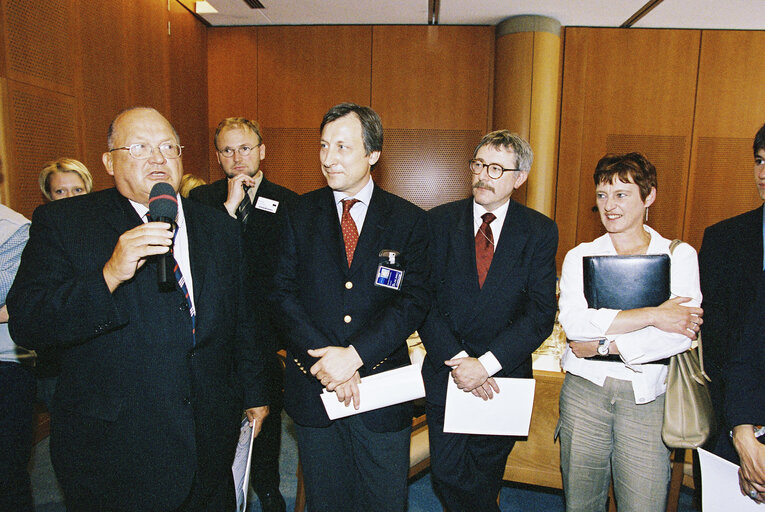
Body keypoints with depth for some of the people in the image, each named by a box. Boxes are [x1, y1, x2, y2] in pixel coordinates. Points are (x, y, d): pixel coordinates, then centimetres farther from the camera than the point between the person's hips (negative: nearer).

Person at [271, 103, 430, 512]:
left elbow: (414, 301, -9)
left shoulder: (409, 221, -2)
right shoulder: (300, 214, 1)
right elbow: (284, 294, -4)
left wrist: (355, 354, -20)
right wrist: (325, 361, -16)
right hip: (312, 388, 1)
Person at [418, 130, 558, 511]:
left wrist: (486, 363, -18)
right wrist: (456, 359, -16)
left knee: (485, 479, 15)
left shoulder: (540, 232, -4)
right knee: (447, 473, 7)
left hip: (503, 377, 0)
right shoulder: (439, 221, -3)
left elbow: (541, 314, -9)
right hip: (446, 372, 1)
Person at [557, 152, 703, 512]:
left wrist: (605, 345, -13)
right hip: (585, 388, 1)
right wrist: (651, 315, -17)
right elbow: (572, 321, -13)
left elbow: (683, 334, -10)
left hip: (646, 395, -1)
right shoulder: (580, 256, 4)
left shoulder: (680, 255, 3)